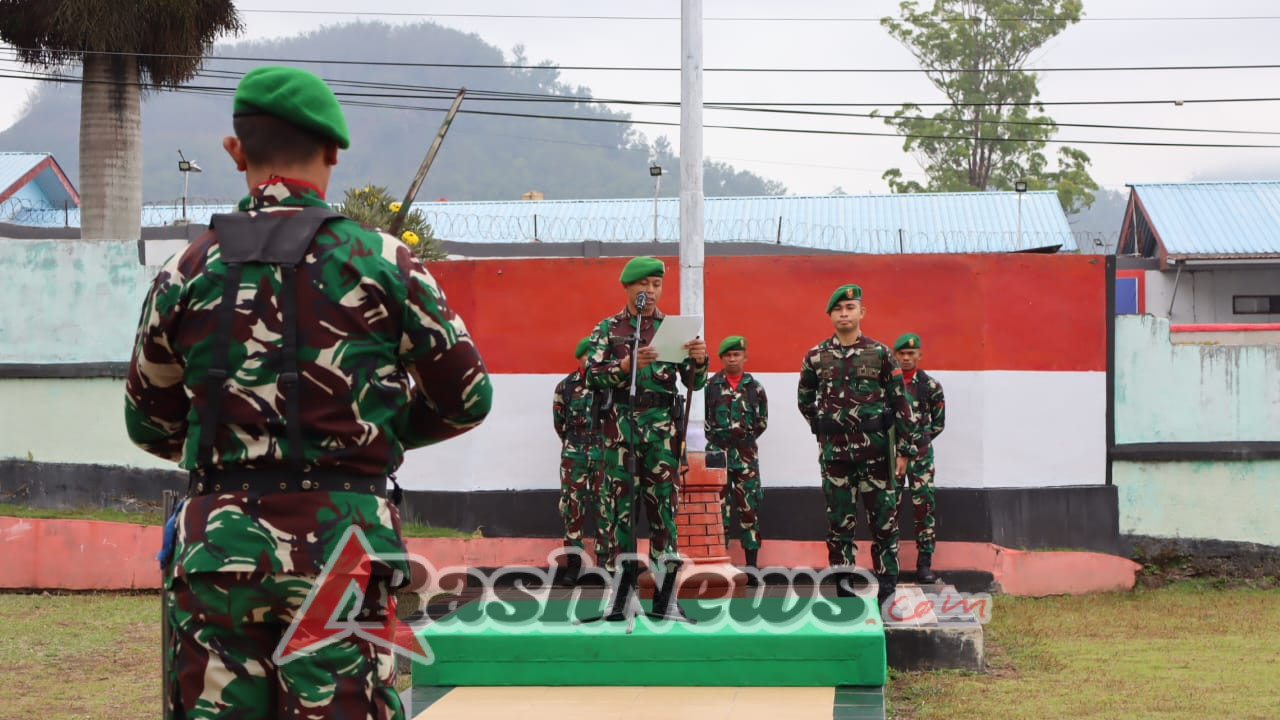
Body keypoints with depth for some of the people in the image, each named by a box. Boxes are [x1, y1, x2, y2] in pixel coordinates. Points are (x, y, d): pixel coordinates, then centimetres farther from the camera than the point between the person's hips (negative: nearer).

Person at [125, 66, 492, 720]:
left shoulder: (188, 272, 5)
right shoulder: (381, 262, -1)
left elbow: (151, 428, 15)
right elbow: (466, 399, 6)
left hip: (215, 545, 2)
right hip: (340, 542, -2)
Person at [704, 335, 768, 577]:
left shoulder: (755, 388, 7)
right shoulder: (710, 385, 3)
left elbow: (762, 421, 11)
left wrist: (746, 435, 2)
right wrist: (714, 435, -2)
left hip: (746, 454, 1)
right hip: (717, 452, -1)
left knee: (750, 507, 0)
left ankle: (752, 566, 4)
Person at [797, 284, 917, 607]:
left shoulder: (880, 354, -1)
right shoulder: (816, 357, 5)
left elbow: (900, 403, 0)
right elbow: (805, 400, 20)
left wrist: (904, 450, -4)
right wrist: (823, 428, 12)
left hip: (875, 449, -1)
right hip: (834, 451, 2)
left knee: (884, 519, 0)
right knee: (838, 520, 5)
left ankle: (887, 585, 6)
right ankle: (843, 586, 11)